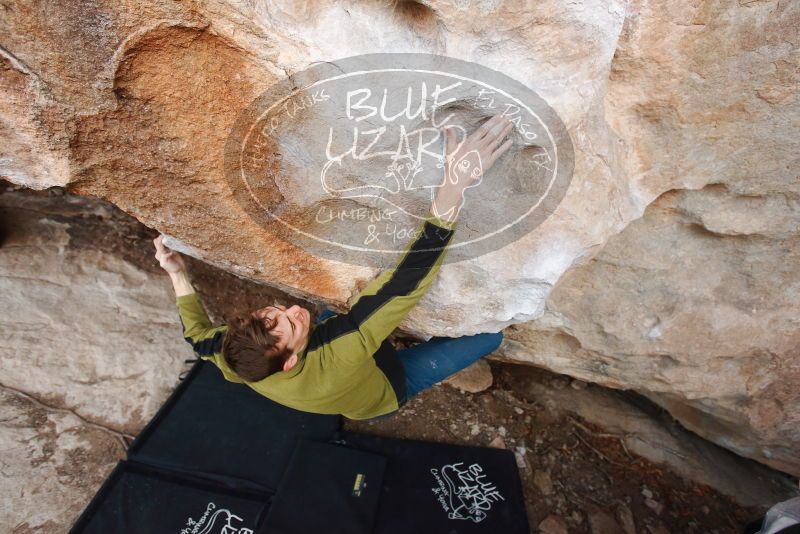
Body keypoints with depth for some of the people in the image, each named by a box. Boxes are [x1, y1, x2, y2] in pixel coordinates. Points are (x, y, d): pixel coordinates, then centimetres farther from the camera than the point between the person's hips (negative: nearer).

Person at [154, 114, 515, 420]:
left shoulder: (238, 361, -31)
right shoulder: (339, 360, -50)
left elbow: (198, 336, -7)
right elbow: (405, 283, -57)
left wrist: (178, 275, -12)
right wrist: (455, 186, -62)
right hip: (389, 388, -5)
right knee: (490, 331, -9)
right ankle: (446, 363, 22)